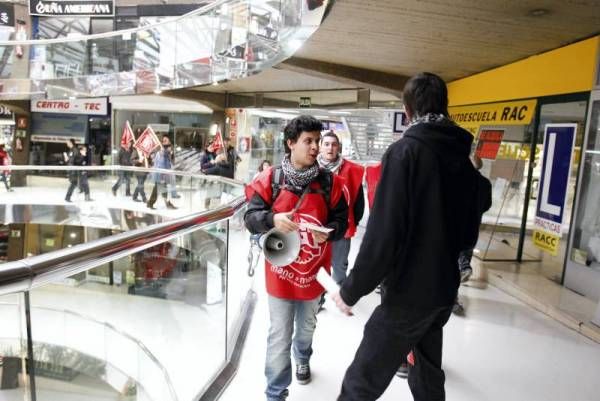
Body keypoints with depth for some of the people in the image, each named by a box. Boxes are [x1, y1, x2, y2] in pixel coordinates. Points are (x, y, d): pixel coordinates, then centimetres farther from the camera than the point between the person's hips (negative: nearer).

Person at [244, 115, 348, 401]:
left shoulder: (329, 182, -7)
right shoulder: (270, 179, -11)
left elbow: (341, 220, 0)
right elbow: (250, 217, -10)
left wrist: (329, 232, -22)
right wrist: (272, 219, -31)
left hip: (314, 271, 3)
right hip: (280, 272, -3)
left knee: (307, 327, 27)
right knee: (280, 337, 4)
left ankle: (303, 359, 59)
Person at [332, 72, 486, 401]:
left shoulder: (405, 151, -16)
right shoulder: (463, 159, 6)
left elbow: (383, 232, -23)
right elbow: (469, 233, 13)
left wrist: (351, 290, -14)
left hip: (408, 292, -8)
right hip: (445, 288, 8)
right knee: (428, 373, 25)